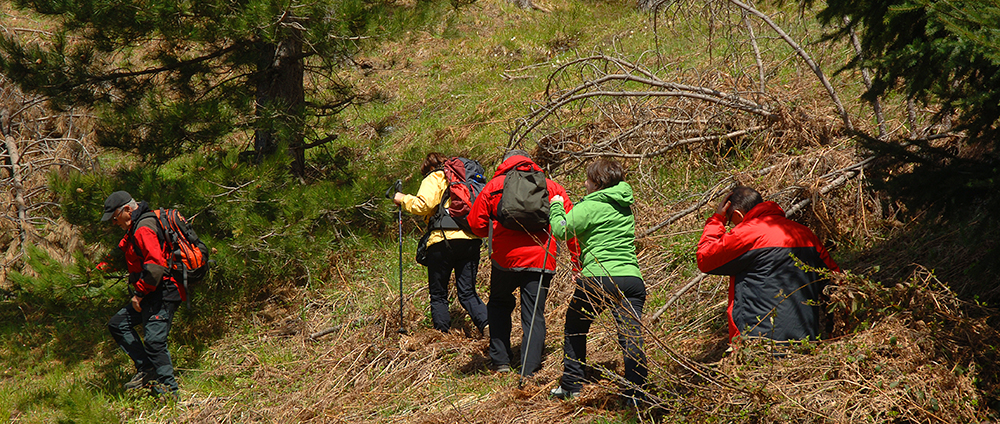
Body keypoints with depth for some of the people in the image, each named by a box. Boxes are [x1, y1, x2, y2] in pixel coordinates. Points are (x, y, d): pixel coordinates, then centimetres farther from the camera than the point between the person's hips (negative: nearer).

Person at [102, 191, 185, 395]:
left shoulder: (144, 229, -16)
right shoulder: (135, 229, 17)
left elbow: (156, 265, -25)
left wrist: (139, 293, -19)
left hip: (163, 292, -11)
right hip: (151, 294, 11)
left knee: (154, 340, -14)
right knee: (118, 324, 11)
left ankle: (168, 390, -9)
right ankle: (147, 369, 9)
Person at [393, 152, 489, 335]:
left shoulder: (434, 178, 6)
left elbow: (423, 205, -10)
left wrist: (403, 199, 5)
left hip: (444, 240, -5)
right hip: (471, 240, 5)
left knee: (438, 294, 6)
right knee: (467, 293, 7)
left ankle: (443, 334, 1)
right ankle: (488, 324, -15)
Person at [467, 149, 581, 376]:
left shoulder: (494, 186, 7)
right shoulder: (552, 187, 10)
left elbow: (476, 223, 6)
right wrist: (577, 261, 7)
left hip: (505, 258, 0)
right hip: (540, 261, 0)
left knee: (499, 303, 23)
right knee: (534, 315, 5)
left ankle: (500, 361, 20)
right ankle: (528, 371, -2)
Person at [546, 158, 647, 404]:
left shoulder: (590, 207, -3)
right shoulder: (625, 206, 19)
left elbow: (561, 230, -3)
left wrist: (556, 207, 13)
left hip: (598, 277, -4)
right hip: (632, 277, 4)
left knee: (575, 328, 19)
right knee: (631, 337, -4)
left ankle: (571, 386, 24)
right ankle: (636, 396, -16)